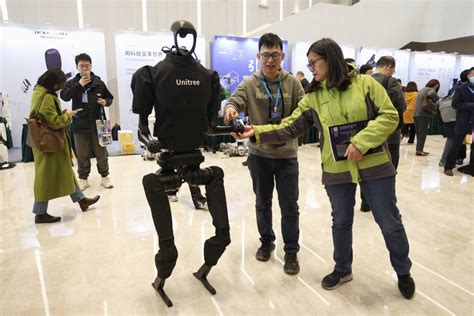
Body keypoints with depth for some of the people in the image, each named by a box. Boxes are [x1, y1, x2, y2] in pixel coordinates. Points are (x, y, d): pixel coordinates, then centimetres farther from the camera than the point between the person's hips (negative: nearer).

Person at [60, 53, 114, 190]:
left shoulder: (98, 82, 3)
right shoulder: (72, 83, 1)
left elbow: (110, 98, 12)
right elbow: (64, 96, -15)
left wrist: (105, 102, -11)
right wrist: (79, 85, -22)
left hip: (97, 123, 0)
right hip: (80, 124, 0)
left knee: (101, 152, 9)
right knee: (82, 154, 9)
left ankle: (104, 176, 23)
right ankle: (83, 179, 22)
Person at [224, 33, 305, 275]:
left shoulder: (292, 83, 1)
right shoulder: (249, 84, -2)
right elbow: (235, 100, -16)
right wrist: (230, 108, -40)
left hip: (287, 154, 0)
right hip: (259, 154, 0)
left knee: (289, 205, 6)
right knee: (263, 203, 16)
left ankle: (291, 251, 24)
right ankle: (266, 241, 38)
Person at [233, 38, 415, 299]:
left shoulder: (365, 83, -4)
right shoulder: (313, 98, 3)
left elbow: (389, 115, -8)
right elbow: (289, 128, -2)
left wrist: (361, 142, -20)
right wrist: (257, 132, -14)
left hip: (374, 165, -2)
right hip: (337, 170, 2)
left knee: (390, 222, 10)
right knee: (341, 221, 15)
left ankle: (403, 272, 36)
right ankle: (342, 269, 38)